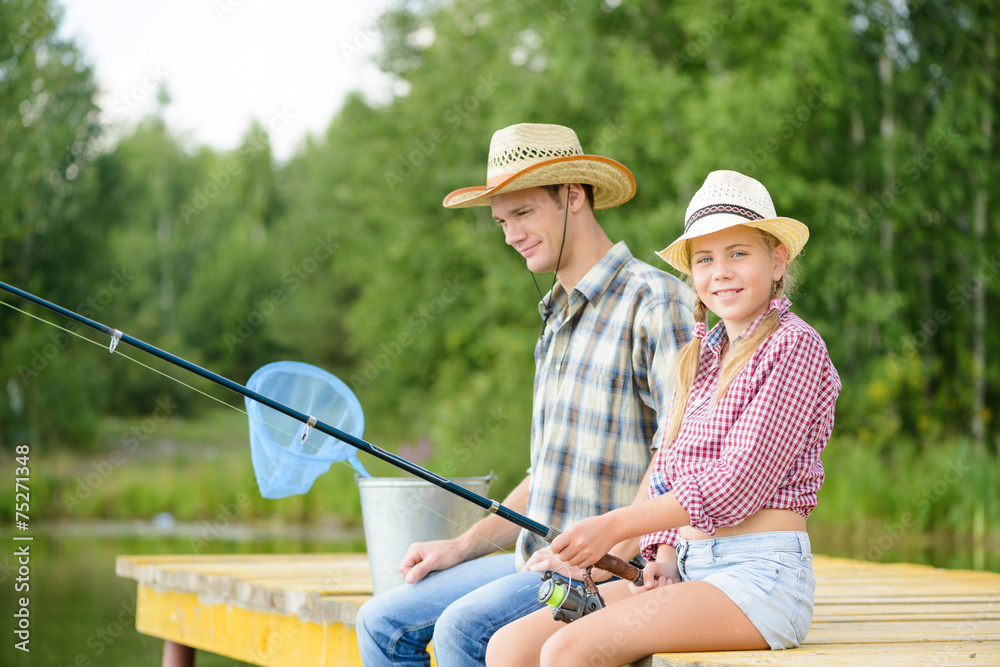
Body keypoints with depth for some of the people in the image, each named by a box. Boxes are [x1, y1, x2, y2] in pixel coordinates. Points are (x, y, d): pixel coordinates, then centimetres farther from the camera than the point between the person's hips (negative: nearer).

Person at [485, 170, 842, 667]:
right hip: (687, 569, 7)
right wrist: (663, 559, -2)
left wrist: (614, 527, -15)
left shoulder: (795, 346, -5)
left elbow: (740, 481, -14)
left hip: (761, 573, -7)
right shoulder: (700, 358, 19)